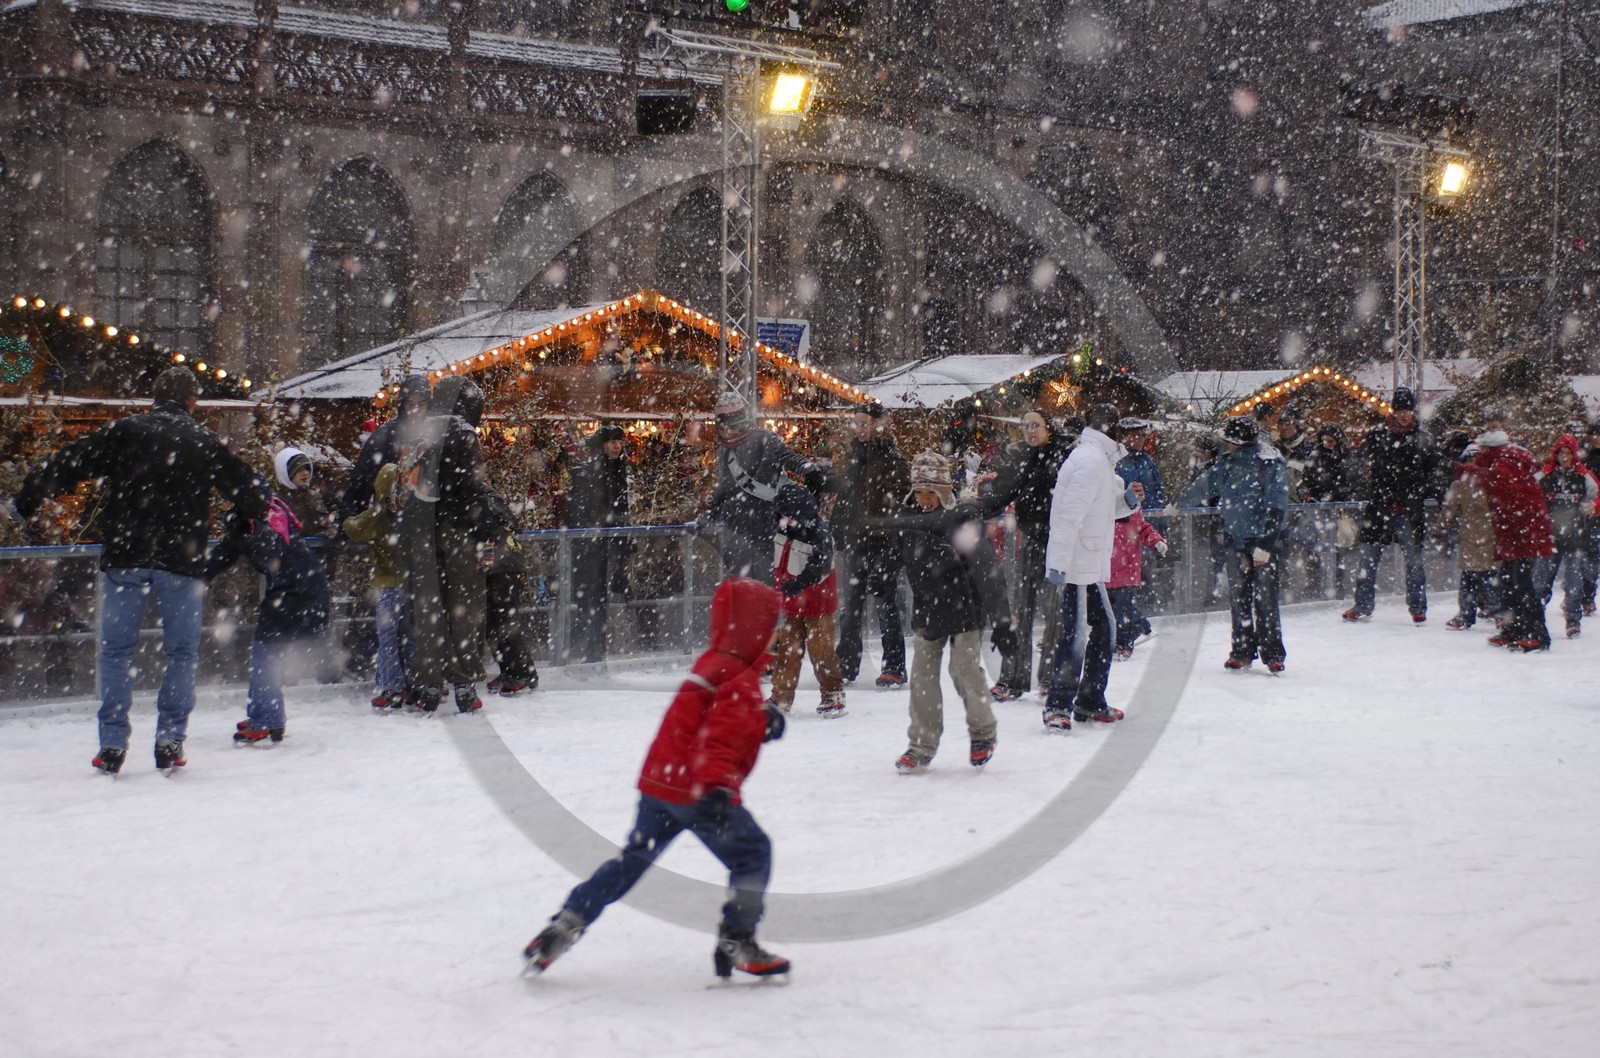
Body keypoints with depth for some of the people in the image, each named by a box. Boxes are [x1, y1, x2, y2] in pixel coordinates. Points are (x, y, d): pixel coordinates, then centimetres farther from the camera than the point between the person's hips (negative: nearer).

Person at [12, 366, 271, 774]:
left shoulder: (124, 431, 2)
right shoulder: (205, 442, 4)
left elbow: (67, 464, -2)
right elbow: (248, 489, 9)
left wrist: (30, 498, 8)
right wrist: (257, 503, 31)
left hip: (124, 558, 0)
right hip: (181, 562, 0)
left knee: (116, 650, 8)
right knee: (182, 652, 11)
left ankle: (112, 743, 6)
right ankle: (170, 740, 6)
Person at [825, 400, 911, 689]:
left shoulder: (892, 458, -8)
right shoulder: (853, 455, 13)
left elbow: (901, 501, -13)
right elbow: (840, 489, 23)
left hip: (882, 542, -6)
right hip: (854, 541, 6)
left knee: (885, 602, -1)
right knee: (850, 605, 10)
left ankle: (894, 667, 5)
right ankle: (846, 665, 17)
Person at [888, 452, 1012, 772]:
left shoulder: (964, 520, -17)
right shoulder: (909, 519, -2)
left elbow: (988, 571, -18)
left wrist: (1001, 622, -19)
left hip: (965, 607, -5)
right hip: (927, 610, 5)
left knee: (965, 668, -6)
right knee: (922, 674, 3)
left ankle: (983, 731, 19)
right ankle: (922, 744, 13)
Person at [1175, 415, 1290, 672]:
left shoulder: (1270, 464, -13)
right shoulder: (1227, 462, 7)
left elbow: (1276, 508, -15)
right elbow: (1205, 485, 24)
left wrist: (1265, 544, -19)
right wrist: (1178, 503, 35)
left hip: (1264, 539, -6)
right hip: (1237, 539, 6)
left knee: (1265, 598, -6)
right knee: (1238, 598, 7)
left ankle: (1273, 654, 2)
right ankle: (1242, 651, 17)